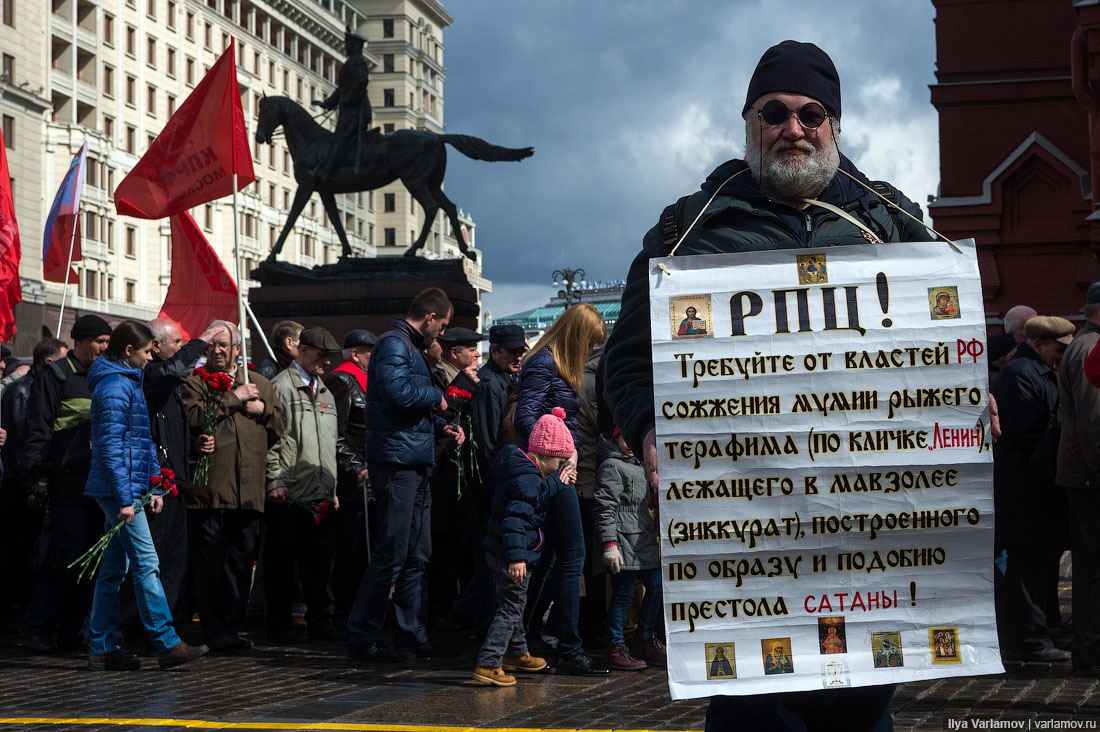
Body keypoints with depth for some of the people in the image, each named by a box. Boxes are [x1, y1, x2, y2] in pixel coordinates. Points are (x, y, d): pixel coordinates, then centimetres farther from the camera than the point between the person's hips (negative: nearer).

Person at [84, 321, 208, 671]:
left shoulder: (128, 382, 19)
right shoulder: (115, 386, -13)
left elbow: (144, 443, 22)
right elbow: (111, 446, -19)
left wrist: (154, 485, 16)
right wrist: (125, 498, -21)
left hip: (125, 490, 10)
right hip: (120, 489, -10)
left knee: (113, 569, 10)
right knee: (146, 564, -9)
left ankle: (102, 648, 13)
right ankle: (167, 644, -8)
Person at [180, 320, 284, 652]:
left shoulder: (260, 384, 21)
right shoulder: (194, 382, 7)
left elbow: (279, 426, 19)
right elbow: (193, 416, -11)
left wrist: (263, 409, 0)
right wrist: (234, 398, -7)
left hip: (249, 488, 4)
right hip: (209, 486, -4)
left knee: (242, 559, 6)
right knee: (209, 562, -4)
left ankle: (230, 627, 14)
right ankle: (215, 632, 0)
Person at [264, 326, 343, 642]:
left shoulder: (325, 394, 20)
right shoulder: (281, 387, -3)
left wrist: (332, 489, 18)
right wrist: (274, 481, -14)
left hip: (319, 494, 7)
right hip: (287, 494, -7)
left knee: (320, 559, 7)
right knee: (282, 560, 1)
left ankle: (321, 621, 14)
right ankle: (280, 624, 8)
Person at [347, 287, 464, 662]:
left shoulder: (410, 347, 23)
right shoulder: (393, 343, -10)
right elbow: (397, 391, -26)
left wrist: (441, 426, 13)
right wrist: (436, 398, -10)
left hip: (414, 462, 11)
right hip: (396, 461, -11)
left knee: (417, 555, 13)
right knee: (391, 556, -8)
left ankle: (412, 634, 21)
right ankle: (361, 638, -3)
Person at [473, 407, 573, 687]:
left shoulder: (527, 473, 10)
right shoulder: (527, 480, -21)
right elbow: (516, 518, -30)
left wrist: (555, 480, 46)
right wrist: (517, 556, -35)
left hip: (497, 551, 11)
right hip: (509, 555, -11)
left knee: (514, 604, 25)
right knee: (511, 608, -7)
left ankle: (516, 653, 42)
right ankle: (488, 665, -10)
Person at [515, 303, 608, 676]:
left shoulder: (562, 367, 19)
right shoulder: (544, 364, -11)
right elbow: (526, 418, -20)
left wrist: (572, 453, 5)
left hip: (558, 473, 10)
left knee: (545, 559, 13)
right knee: (572, 557, -8)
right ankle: (570, 652, -5)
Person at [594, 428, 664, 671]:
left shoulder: (637, 466, 22)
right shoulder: (612, 465, -7)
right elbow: (605, 507, -14)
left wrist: (654, 535, 29)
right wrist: (609, 543, -21)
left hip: (645, 540, 9)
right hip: (623, 540, -9)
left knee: (656, 587, 8)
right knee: (623, 594, -6)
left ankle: (644, 642, 20)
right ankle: (616, 649, 1)